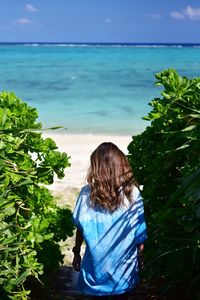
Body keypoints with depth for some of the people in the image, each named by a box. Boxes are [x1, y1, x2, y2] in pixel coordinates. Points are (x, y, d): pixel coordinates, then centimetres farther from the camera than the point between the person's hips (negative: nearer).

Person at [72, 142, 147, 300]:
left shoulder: (87, 193, -14)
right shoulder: (132, 193, -13)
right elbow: (140, 234, -6)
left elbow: (80, 227, -7)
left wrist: (77, 252, 8)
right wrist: (139, 253, 9)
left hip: (97, 267, 0)